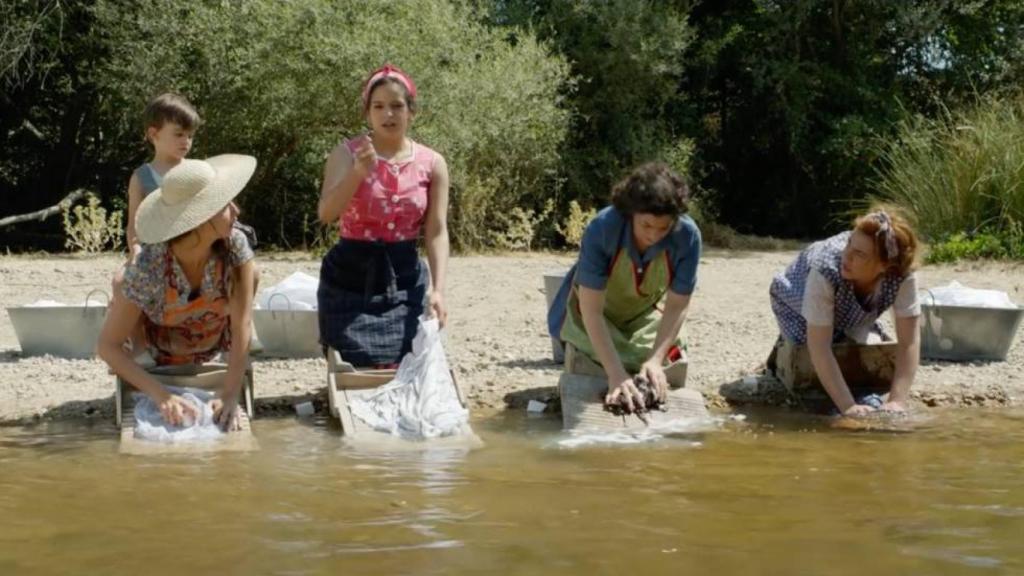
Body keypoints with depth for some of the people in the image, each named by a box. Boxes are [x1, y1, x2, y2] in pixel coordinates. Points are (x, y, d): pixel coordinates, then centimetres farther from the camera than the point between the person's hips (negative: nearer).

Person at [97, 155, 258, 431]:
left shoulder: (235, 246, -32)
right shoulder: (148, 268, -37)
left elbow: (241, 325, -28)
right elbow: (107, 345, -32)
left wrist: (230, 395, -36)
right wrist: (161, 395, -43)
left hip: (216, 346, 3)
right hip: (162, 356, -3)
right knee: (121, 284, -21)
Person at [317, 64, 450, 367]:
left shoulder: (432, 164, 0)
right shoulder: (347, 154, -7)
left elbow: (437, 232, -3)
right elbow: (326, 213, -20)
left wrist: (438, 289, -14)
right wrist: (358, 172, -36)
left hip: (405, 278, 2)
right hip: (350, 278, -2)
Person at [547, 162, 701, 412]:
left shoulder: (687, 235, -30)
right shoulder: (602, 228, -37)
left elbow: (677, 306, -21)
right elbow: (591, 309, -35)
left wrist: (656, 359, -35)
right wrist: (616, 374, -43)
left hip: (646, 316, 2)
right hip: (594, 316, -2)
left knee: (654, 377, -15)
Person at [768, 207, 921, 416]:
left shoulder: (903, 276, -37)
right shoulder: (826, 271, -46)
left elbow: (909, 342, -34)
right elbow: (819, 348, -44)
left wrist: (897, 401, -44)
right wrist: (848, 406, -50)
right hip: (797, 302, -3)